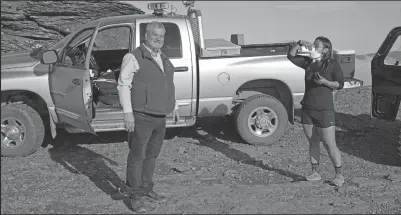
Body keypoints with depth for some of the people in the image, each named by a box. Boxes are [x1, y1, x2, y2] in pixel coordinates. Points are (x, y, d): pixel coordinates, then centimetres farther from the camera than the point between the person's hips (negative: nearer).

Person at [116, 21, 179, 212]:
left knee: (151, 155, 16)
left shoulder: (163, 59, 16)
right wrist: (127, 112, -20)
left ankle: (147, 189, 28)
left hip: (160, 118, 8)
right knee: (137, 156, -1)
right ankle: (136, 196, 7)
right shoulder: (134, 58, -9)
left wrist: (174, 105, 24)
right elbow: (123, 85, -14)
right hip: (141, 117, -7)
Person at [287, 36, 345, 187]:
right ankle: (315, 173, 21)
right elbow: (291, 56, 9)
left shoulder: (332, 65, -4)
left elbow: (340, 84, -6)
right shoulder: (308, 62, 8)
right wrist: (300, 44, -6)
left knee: (330, 145, -4)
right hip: (307, 109, 5)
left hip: (324, 111, -5)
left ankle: (339, 175, 7)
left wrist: (324, 81, -22)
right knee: (313, 143, 12)